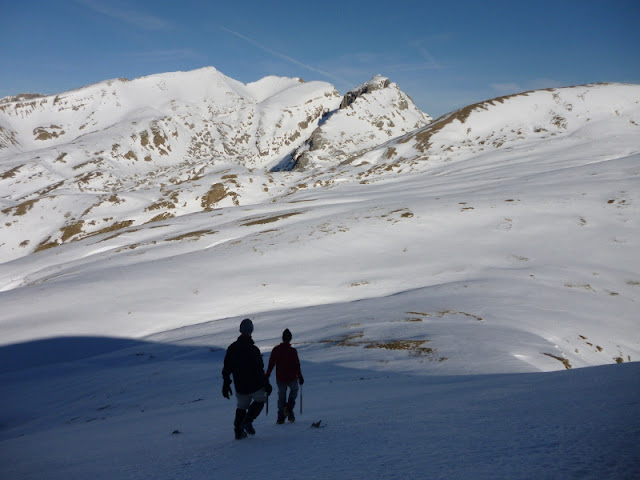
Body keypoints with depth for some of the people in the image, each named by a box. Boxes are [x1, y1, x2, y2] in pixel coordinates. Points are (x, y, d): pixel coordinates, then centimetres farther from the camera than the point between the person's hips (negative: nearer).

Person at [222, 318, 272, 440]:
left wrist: (226, 386, 13)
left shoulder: (232, 348, -1)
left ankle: (238, 431, 17)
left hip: (240, 387, 5)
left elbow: (226, 369, 4)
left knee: (241, 407, 21)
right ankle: (248, 421, 3)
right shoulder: (253, 349, -18)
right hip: (254, 385, -4)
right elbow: (260, 370, -15)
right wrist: (266, 385, -5)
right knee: (260, 400, 20)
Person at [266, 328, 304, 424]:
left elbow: (271, 364, 1)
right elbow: (297, 366, -9)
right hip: (291, 378, -2)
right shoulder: (293, 351, -13)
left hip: (280, 378, 2)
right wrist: (300, 377, 1)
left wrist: (267, 375, 12)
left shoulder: (275, 350, -5)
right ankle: (289, 407, 4)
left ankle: (281, 417, 12)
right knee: (294, 390, 26)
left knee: (281, 396, 16)